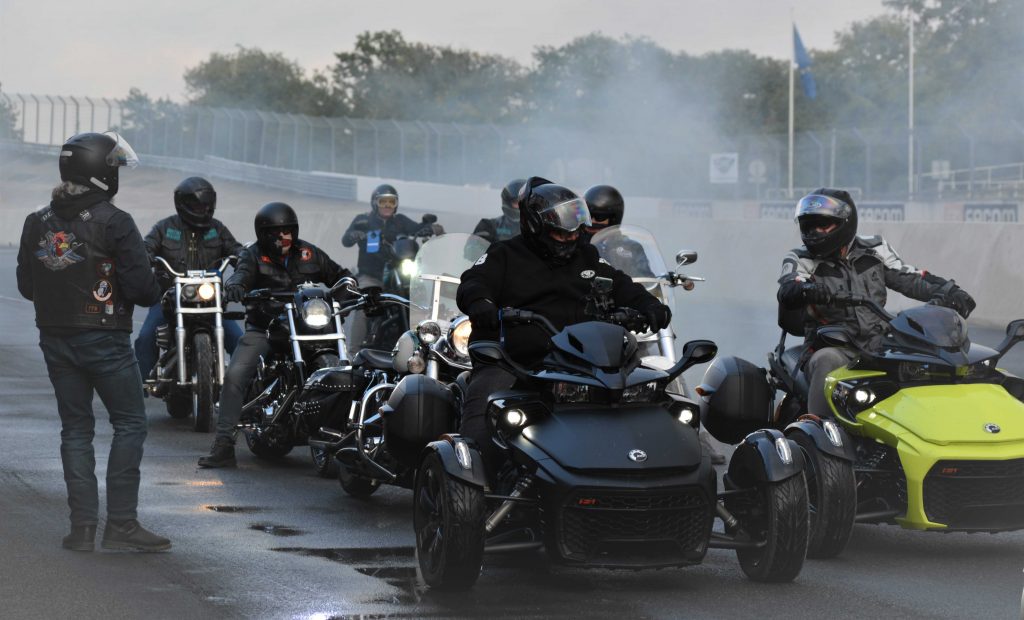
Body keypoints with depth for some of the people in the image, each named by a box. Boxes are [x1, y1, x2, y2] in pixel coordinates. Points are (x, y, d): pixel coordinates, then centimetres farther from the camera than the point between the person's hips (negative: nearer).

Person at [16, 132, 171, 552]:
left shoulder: (37, 223, 6)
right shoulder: (114, 223, -13)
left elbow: (26, 286, 12)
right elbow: (140, 285, -16)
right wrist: (153, 293, 6)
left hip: (54, 340, 6)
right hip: (104, 339, -6)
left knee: (75, 429, 11)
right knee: (129, 425, 3)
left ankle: (83, 526, 7)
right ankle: (121, 524, -2)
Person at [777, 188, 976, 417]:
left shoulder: (874, 251, 13)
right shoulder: (801, 259, 3)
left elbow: (910, 279, 12)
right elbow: (787, 291, -17)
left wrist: (949, 292, -5)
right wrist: (809, 290, -41)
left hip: (878, 344, 3)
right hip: (833, 347, -3)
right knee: (828, 361, -37)